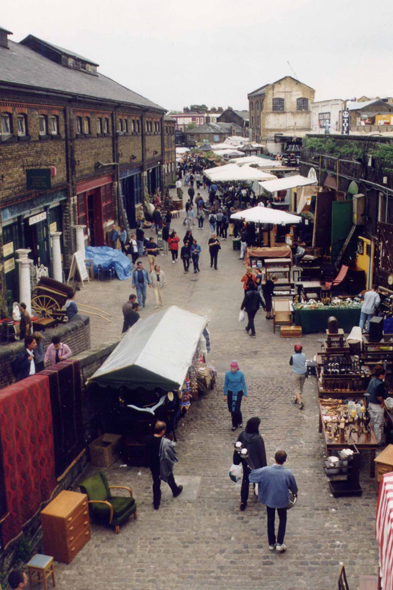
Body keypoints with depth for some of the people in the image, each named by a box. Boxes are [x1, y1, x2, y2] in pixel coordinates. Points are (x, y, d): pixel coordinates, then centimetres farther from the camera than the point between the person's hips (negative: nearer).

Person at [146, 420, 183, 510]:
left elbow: (148, 453, 0)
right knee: (170, 479, 26)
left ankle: (156, 503, 26)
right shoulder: (166, 442, -31)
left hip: (153, 466, 3)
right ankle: (176, 491, 54)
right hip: (165, 466, -3)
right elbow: (172, 454, -18)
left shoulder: (149, 440, -16)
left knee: (156, 483, 18)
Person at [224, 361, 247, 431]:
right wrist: (225, 395, 4)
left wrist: (245, 395, -2)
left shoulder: (241, 374, -12)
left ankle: (240, 421, 22)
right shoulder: (227, 374, -9)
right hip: (230, 393, 2)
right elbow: (225, 384, 2)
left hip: (238, 393, -2)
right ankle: (234, 424, 25)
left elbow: (244, 384, -3)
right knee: (231, 409, 6)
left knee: (237, 409, -7)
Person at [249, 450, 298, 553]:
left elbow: (251, 477, -11)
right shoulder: (288, 473, -22)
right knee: (282, 519, 22)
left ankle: (271, 544, 30)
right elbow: (293, 486, -2)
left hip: (269, 499, 1)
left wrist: (256, 470, 11)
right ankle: (280, 544, 18)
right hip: (282, 500, -1)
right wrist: (295, 492, 21)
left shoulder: (265, 471, -25)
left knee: (270, 520, 20)